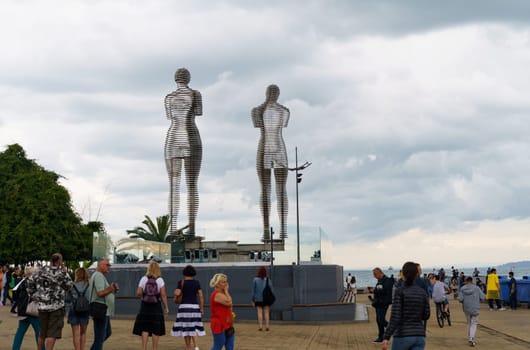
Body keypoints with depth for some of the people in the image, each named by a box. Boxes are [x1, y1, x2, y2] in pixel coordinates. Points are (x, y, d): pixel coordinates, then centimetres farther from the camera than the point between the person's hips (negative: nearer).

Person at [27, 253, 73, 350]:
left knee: (42, 332, 20)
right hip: (57, 306, -5)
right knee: (53, 333, -3)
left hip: (42, 306, 5)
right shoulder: (61, 273, -10)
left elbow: (30, 281, 6)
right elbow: (69, 286, 3)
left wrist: (33, 295, 13)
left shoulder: (41, 271, 3)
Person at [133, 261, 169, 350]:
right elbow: (163, 295, -7)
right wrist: (166, 307, -2)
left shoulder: (143, 279, 0)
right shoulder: (160, 280, -3)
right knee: (156, 330, 5)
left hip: (145, 306, 1)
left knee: (144, 329, 5)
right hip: (156, 307, -1)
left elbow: (138, 293, -4)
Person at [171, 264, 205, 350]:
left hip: (184, 307, -2)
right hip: (195, 307, 3)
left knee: (186, 329, 4)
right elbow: (201, 296, 3)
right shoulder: (197, 282, 6)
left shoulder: (181, 282, -3)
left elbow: (177, 293, -14)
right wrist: (202, 308, 7)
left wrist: (175, 295, 10)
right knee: (194, 328, 6)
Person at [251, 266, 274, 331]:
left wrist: (253, 300, 6)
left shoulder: (255, 280, -4)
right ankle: (267, 326, 2)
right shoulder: (268, 280, -3)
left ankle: (260, 326, -2)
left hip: (258, 299, -1)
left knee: (259, 312, 1)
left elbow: (253, 291, -1)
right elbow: (271, 290, 0)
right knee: (266, 312, 5)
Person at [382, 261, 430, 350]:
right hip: (419, 336, 3)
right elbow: (426, 315, 11)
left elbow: (395, 317, -17)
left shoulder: (400, 292, -9)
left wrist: (386, 337, -19)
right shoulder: (422, 292, 4)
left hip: (403, 336, -3)